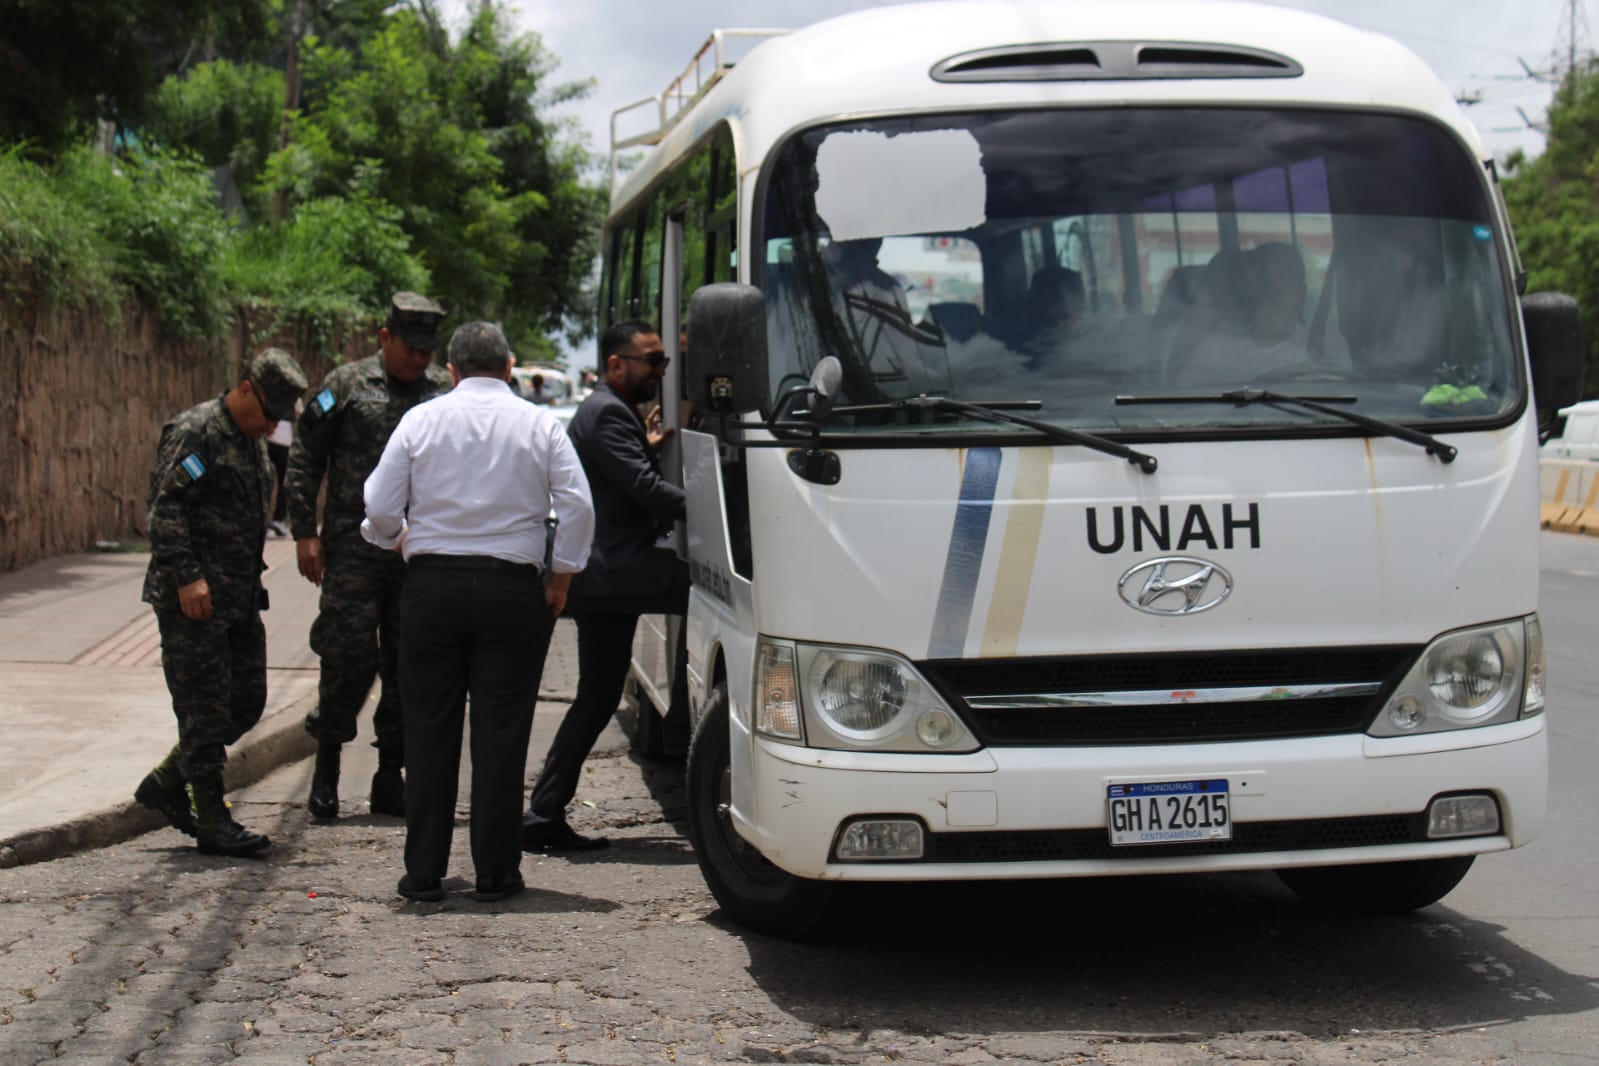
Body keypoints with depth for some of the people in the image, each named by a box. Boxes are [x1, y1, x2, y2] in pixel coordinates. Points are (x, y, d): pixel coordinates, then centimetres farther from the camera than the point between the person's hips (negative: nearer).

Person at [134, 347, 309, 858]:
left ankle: (166, 784, 22)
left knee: (247, 702, 9)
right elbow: (164, 507, -18)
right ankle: (213, 824, 1)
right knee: (206, 709, -5)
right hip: (194, 599, -9)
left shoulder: (252, 441, 17)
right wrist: (186, 576, -23)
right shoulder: (195, 432, -12)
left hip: (240, 598, 9)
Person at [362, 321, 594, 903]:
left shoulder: (420, 420, 2)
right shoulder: (540, 424, 2)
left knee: (429, 730, 7)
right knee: (502, 733, 4)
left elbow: (379, 510, 0)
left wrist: (397, 538, 21)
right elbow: (578, 506, -6)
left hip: (432, 587, 1)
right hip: (511, 589, -1)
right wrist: (561, 577, 5)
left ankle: (424, 872, 10)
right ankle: (494, 871, 6)